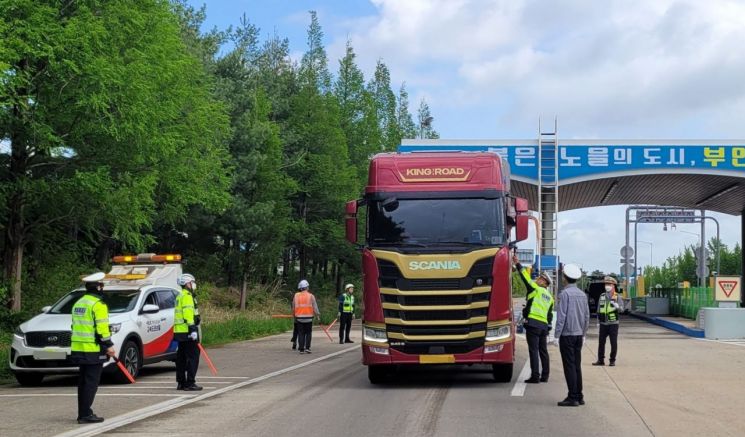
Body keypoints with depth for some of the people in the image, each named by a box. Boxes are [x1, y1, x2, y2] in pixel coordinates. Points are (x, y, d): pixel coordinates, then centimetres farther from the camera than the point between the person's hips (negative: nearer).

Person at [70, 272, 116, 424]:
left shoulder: (79, 303, 16)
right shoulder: (98, 304, -12)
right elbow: (102, 328, -17)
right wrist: (109, 346, -10)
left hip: (79, 349, 9)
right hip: (93, 350, -9)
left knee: (83, 381, 14)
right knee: (91, 382, -5)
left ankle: (83, 413, 18)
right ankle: (85, 414, -7)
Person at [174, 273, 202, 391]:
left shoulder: (180, 297, 21)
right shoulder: (187, 296, -10)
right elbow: (188, 314, -20)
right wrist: (193, 329, -24)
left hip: (180, 332, 10)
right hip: (187, 332, -10)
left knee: (182, 357, 12)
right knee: (193, 356, -9)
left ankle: (181, 382, 17)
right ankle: (190, 383, -11)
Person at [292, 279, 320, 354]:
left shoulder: (296, 296, 3)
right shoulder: (311, 296, -5)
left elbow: (293, 308, 8)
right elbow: (315, 307, -4)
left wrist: (294, 315, 20)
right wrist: (317, 314, 11)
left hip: (299, 318, 2)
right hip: (308, 317, -2)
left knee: (301, 334, 6)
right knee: (308, 333, 8)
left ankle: (301, 349, 3)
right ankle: (307, 347, 0)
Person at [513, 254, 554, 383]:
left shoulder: (535, 289, -1)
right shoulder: (550, 297, 20)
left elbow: (526, 277, -2)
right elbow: (550, 315, 20)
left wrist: (518, 264, 5)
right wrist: (547, 329, 22)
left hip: (533, 323, -7)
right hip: (544, 325, 8)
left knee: (533, 350, -8)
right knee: (543, 351, 14)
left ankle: (535, 376, -12)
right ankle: (545, 376, 18)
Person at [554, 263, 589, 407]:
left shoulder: (565, 293, -12)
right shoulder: (582, 294, 9)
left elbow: (561, 316, -15)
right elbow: (587, 316, 14)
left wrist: (557, 335, -10)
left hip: (567, 335, -7)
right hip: (579, 335, 7)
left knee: (569, 366, -4)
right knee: (577, 365, 12)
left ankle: (573, 397, -4)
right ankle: (579, 396, 14)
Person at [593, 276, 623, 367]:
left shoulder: (617, 297, -3)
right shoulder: (602, 296, 9)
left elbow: (621, 309, -14)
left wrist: (617, 306, -36)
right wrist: (598, 321, 15)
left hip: (613, 324, -4)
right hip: (603, 324, 4)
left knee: (613, 343, 0)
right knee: (601, 342, 6)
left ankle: (612, 360, 10)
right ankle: (600, 360, 13)